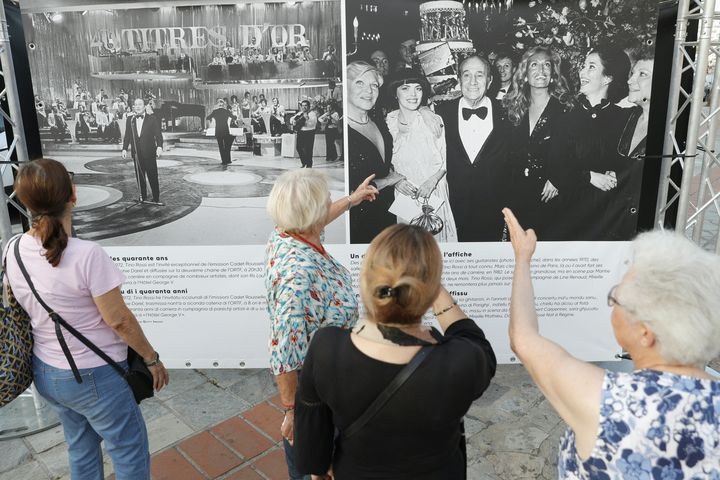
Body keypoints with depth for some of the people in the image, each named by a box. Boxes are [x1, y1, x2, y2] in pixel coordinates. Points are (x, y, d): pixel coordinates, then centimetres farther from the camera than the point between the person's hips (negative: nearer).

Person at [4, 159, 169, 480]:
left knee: (80, 448, 25)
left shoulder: (13, 251, -6)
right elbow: (118, 320, -21)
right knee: (130, 453, 12)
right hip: (93, 377, -7)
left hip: (45, 372, 7)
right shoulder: (87, 255, -28)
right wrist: (152, 358, -7)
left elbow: (23, 309, 7)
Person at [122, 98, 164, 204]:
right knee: (139, 176, 9)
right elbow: (127, 136, 11)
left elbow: (158, 134, -7)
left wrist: (159, 146, -22)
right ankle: (143, 197, 19)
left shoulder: (152, 119, -1)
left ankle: (156, 198, 9)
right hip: (136, 153, 3)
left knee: (152, 176, 0)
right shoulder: (130, 119, 9)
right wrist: (124, 149, 2)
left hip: (149, 153, -3)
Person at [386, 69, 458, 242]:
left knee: (436, 236, 6)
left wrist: (432, 181, -16)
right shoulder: (388, 122, -2)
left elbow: (447, 160, -2)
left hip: (434, 194, -1)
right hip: (404, 194, 1)